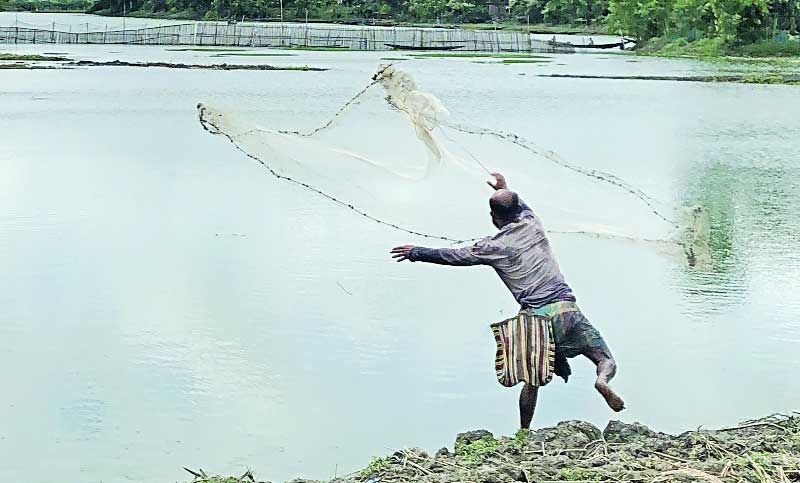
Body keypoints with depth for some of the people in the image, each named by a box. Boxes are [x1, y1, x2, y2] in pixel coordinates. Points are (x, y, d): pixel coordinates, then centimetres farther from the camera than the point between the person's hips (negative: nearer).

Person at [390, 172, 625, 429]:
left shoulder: (493, 247, 3)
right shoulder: (533, 224, 11)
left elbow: (454, 256, 15)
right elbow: (523, 208, 38)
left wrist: (416, 252, 29)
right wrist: (505, 190, 55)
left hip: (536, 316, -1)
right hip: (565, 307, 1)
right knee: (606, 361, 2)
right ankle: (602, 380, -30)